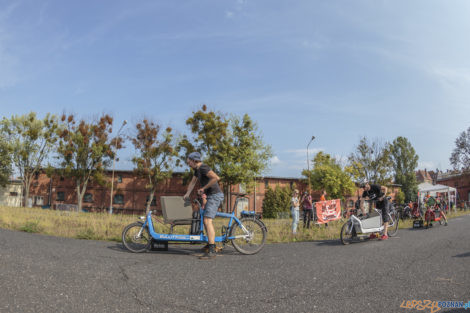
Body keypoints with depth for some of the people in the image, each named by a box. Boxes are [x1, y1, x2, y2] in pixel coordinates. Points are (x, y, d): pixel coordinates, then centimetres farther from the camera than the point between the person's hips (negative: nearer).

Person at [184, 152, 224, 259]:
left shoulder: (203, 168, -16)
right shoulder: (197, 170, 16)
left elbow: (216, 178, -29)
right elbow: (192, 182, 27)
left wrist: (203, 188, -21)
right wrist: (187, 194, 22)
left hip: (215, 196, -11)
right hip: (212, 196, 11)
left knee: (207, 221, -17)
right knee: (206, 220, 19)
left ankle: (212, 251, -19)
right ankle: (212, 245, 29)